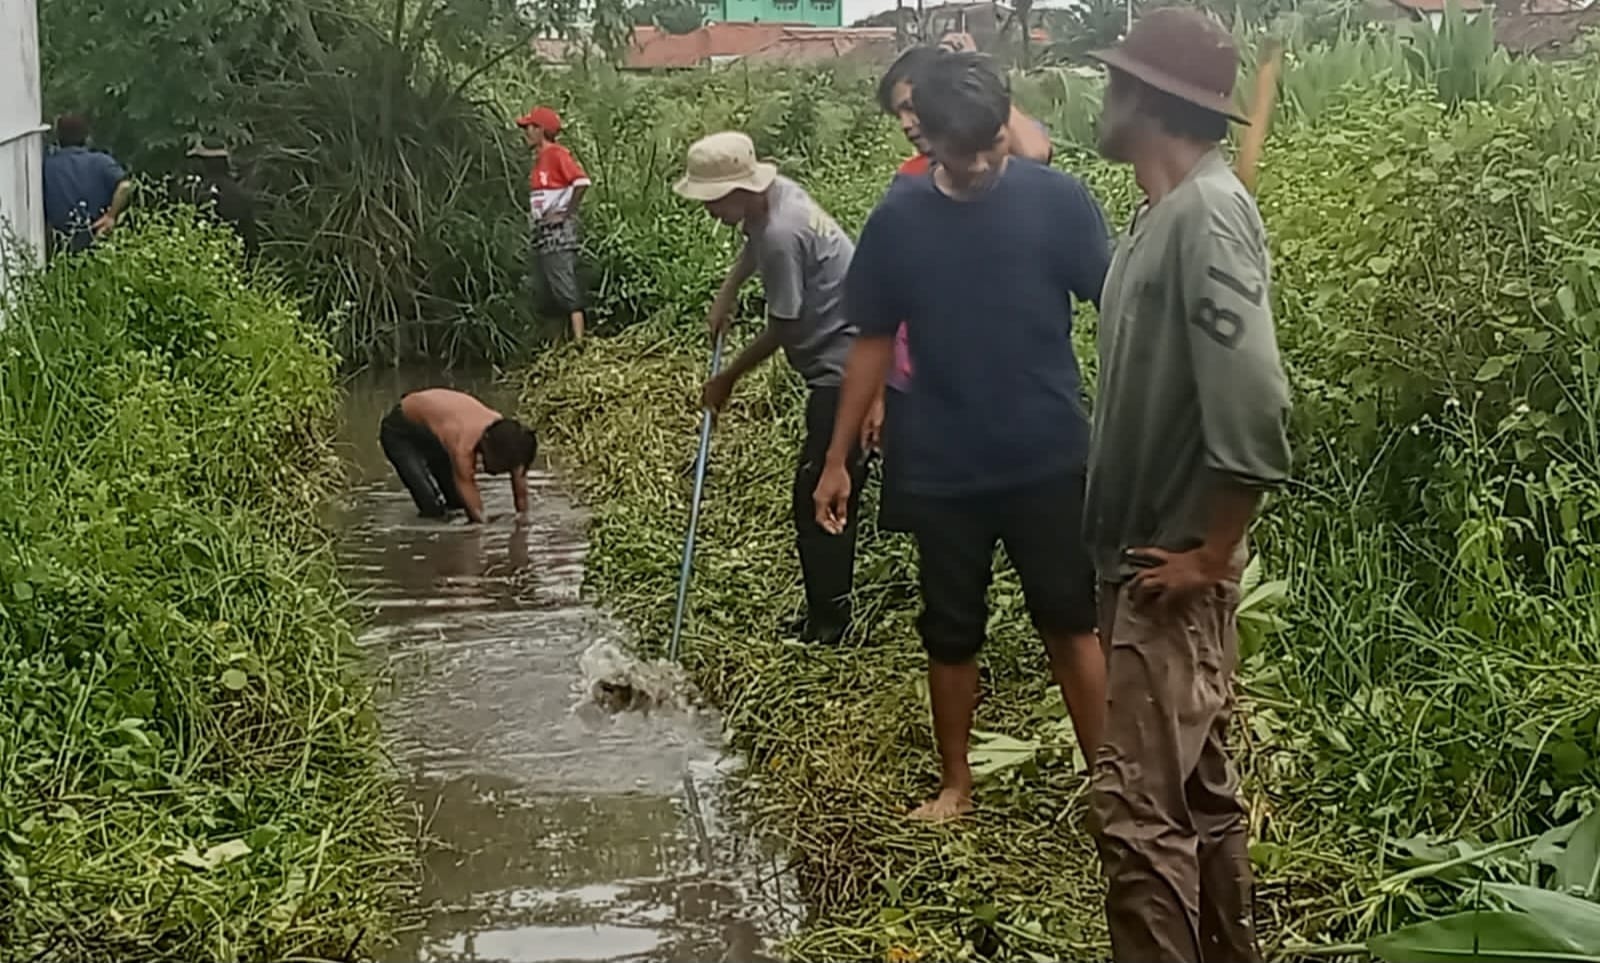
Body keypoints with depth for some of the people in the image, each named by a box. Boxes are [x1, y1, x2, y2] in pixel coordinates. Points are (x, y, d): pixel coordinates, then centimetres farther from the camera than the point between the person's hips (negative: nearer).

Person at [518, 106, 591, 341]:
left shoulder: (557, 153, -9)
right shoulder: (539, 158, 17)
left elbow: (581, 182, -21)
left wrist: (566, 214, -20)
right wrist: (531, 212, 9)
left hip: (559, 231, -10)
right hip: (543, 232, 10)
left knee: (566, 290, -12)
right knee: (553, 290, 10)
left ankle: (579, 342, -13)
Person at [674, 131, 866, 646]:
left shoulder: (781, 233, -25)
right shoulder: (775, 194, 3)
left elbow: (780, 329, -16)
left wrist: (727, 379, -2)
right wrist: (727, 294, 16)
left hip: (847, 367, -11)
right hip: (840, 362, 11)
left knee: (818, 496, -7)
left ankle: (827, 626, 1)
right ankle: (827, 617, 26)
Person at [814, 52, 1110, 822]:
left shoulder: (1056, 200, -8)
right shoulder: (897, 219, -2)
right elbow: (874, 344, 6)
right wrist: (838, 459, 6)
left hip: (1048, 460, -2)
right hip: (942, 469, 2)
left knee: (1069, 625, 7)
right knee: (950, 635, 12)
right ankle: (955, 783, 30)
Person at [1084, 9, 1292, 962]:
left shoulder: (1208, 213, -19)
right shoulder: (1170, 211, 10)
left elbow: (1253, 405, -26)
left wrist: (1208, 555, -19)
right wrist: (1183, 549, 16)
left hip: (1171, 573, -9)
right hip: (1150, 558, 9)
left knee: (1137, 806, -5)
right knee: (1199, 789, 18)